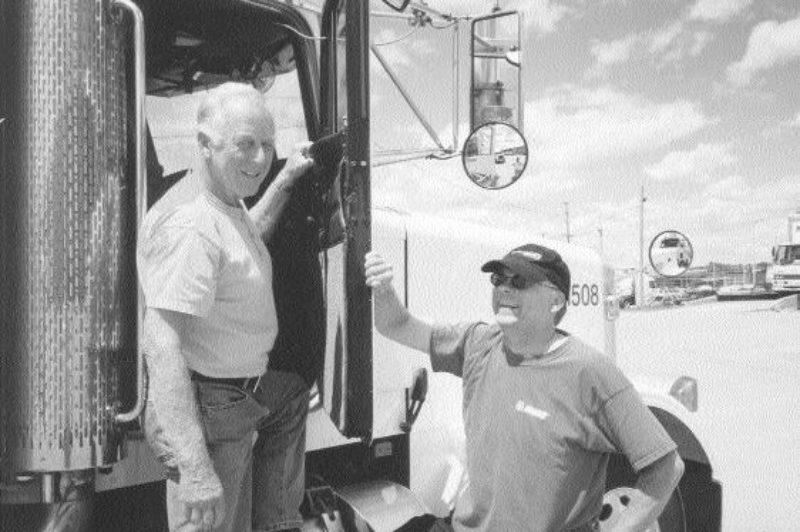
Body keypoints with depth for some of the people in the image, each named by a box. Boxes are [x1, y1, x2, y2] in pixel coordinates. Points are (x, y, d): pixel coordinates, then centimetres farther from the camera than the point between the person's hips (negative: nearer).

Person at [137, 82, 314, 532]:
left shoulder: (225, 203, 8)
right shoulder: (190, 225, -26)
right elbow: (163, 346, -33)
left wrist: (285, 183, 21)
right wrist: (194, 468, -37)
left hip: (237, 408, 10)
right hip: (206, 414, -10)